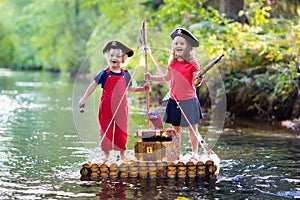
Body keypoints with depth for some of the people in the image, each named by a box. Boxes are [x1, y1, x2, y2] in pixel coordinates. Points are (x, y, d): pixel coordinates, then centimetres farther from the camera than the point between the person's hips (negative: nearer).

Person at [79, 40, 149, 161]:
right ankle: (106, 154, 14)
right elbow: (93, 86, 1)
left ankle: (122, 154, 18)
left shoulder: (125, 75, 4)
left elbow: (128, 88, 18)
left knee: (122, 130, 6)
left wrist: (142, 89, 11)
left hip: (121, 108, 2)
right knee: (106, 130, 3)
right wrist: (84, 98, -1)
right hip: (106, 107, -2)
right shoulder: (104, 74, -4)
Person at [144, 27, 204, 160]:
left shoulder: (192, 63, -8)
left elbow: (195, 80, -6)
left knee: (192, 127, 3)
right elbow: (167, 78, 22)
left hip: (189, 100, -4)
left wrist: (199, 81, -27)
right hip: (174, 100, 5)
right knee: (175, 127, 10)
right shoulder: (172, 63, 7)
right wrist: (151, 78, 17)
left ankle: (195, 152, 13)